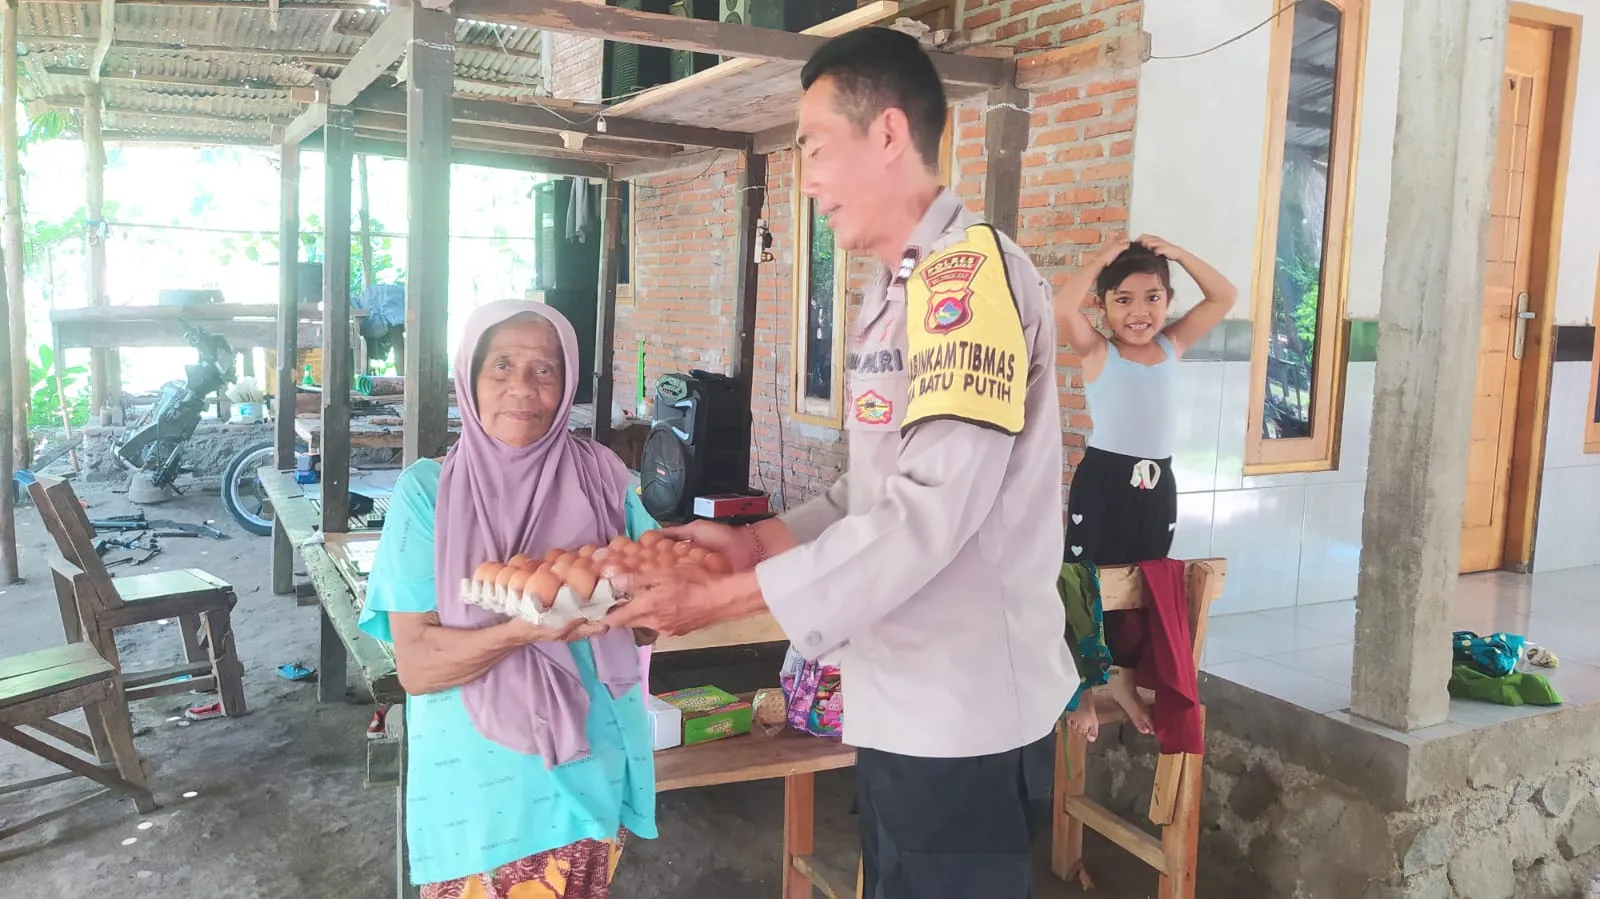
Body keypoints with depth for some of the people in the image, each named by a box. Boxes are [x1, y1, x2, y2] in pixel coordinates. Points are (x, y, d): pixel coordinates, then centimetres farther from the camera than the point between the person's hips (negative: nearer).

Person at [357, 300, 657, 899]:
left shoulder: (602, 477, -3)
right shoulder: (428, 490, -8)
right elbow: (415, 665, -12)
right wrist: (524, 631, -28)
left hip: (593, 768, 2)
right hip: (478, 782, -2)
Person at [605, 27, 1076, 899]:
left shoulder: (973, 271, -18)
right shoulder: (891, 293, 11)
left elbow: (932, 507, -25)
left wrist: (727, 598, -21)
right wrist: (758, 540, 4)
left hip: (964, 714, -8)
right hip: (900, 704, 8)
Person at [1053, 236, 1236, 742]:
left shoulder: (1172, 346, 7)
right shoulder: (1096, 352, -7)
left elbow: (1224, 297, 9)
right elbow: (1062, 309, -25)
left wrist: (1177, 254, 1)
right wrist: (1103, 259, -15)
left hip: (1158, 484, 5)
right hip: (1103, 479, -5)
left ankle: (1122, 677, 33)